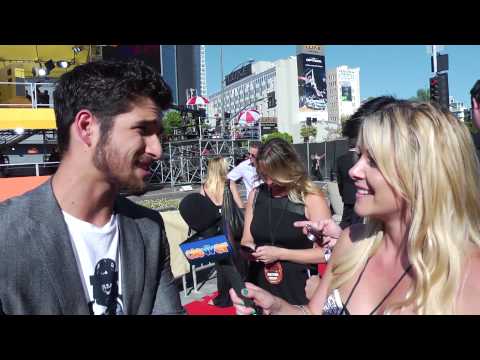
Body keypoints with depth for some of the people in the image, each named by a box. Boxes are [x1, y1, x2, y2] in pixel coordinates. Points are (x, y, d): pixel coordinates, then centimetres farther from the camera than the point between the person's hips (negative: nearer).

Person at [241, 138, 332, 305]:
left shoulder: (311, 198, -13)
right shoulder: (256, 194, 0)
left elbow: (328, 252, -15)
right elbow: (247, 240, 9)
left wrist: (280, 254, -19)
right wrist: (247, 249, -13)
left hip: (297, 288, -4)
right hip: (260, 287, 4)